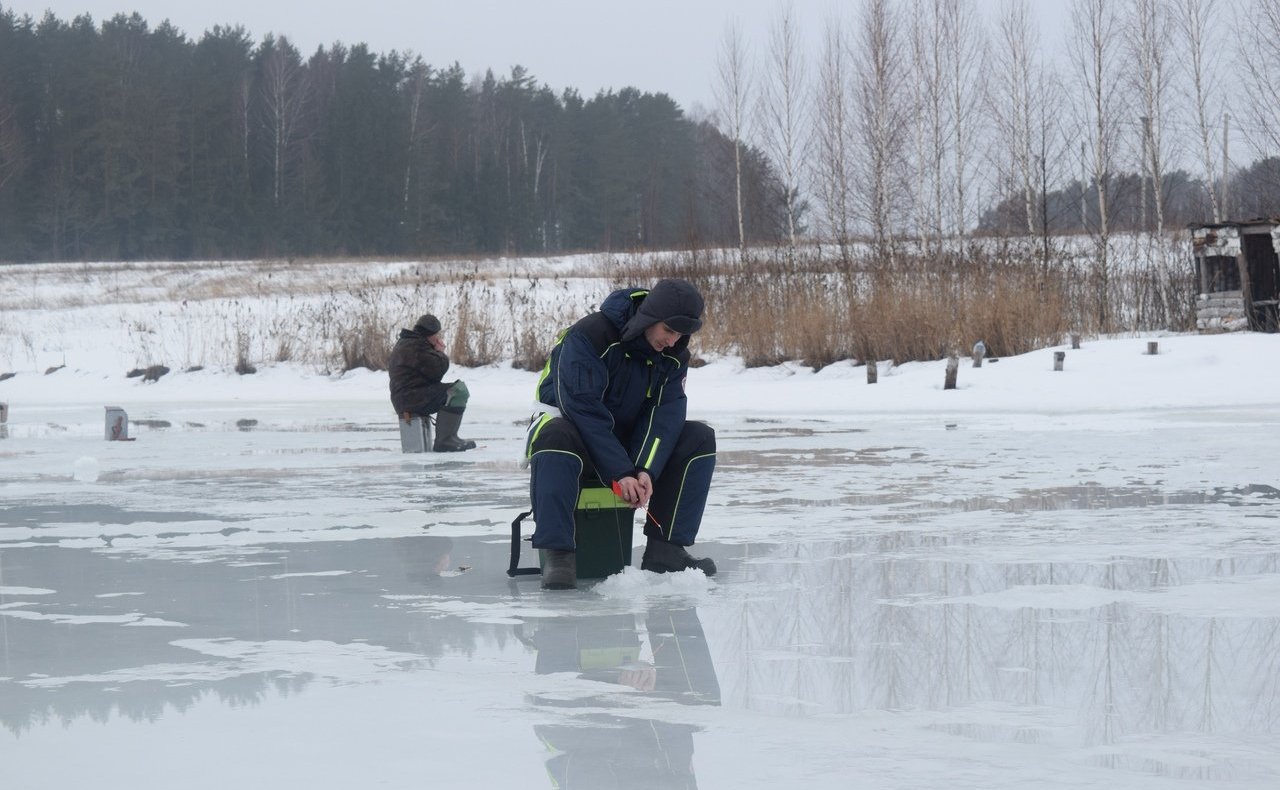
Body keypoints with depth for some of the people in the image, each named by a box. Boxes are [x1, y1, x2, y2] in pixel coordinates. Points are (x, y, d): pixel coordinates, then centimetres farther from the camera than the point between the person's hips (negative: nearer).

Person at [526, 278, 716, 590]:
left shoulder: (675, 355, -3)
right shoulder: (589, 336, -23)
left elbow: (665, 416, -11)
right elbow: (583, 411, -28)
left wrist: (646, 471, -28)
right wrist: (619, 473, -32)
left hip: (627, 440, 6)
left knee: (700, 439, -13)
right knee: (555, 438, -41)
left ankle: (665, 549, -16)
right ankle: (558, 554, -41)